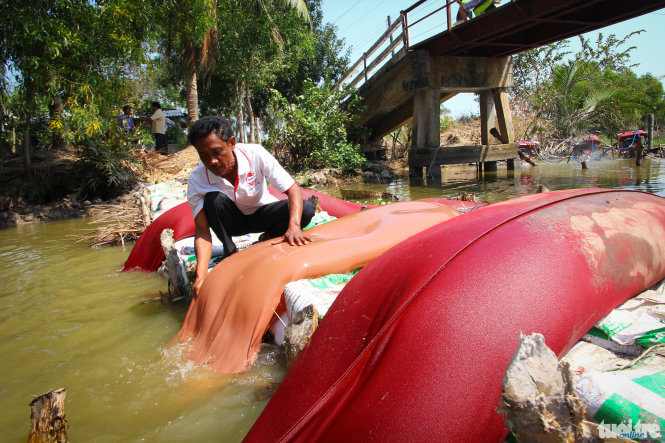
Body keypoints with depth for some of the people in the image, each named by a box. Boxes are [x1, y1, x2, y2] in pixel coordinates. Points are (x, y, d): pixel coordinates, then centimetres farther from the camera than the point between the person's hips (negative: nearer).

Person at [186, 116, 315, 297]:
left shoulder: (255, 154, -29)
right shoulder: (197, 180, -26)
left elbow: (293, 189, -29)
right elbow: (202, 231, -26)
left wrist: (294, 227, -46)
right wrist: (201, 275, -40)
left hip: (262, 214, 0)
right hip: (232, 221, 0)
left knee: (306, 209, -26)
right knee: (214, 200, -33)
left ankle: (268, 238, 2)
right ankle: (230, 252, -9)